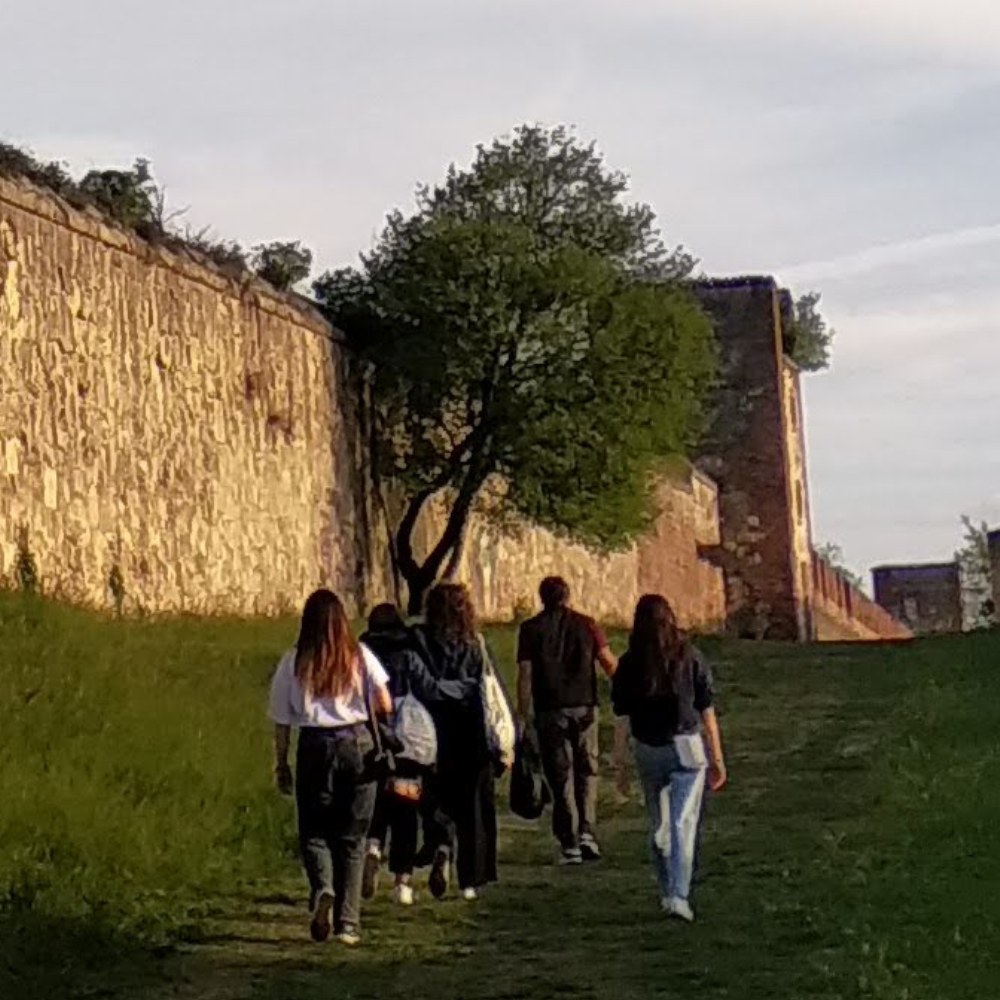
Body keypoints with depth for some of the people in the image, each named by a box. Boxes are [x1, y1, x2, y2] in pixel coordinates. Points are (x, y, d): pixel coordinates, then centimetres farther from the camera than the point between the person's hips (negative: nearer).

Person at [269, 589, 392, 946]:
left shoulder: (293, 663, 1)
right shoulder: (361, 657, 2)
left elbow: (281, 721, 2)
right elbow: (385, 705, -2)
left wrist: (281, 764, 11)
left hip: (314, 747, -1)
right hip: (358, 745, 1)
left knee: (313, 831, 9)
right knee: (351, 836, 8)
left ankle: (322, 890, -20)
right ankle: (348, 923, 6)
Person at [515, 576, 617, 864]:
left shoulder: (531, 629, 2)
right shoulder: (585, 624, 4)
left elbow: (525, 675, -3)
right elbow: (610, 663, -1)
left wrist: (522, 718, 0)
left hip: (550, 711, 0)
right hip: (584, 707, 1)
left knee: (560, 776, 4)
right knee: (587, 770, 13)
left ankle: (569, 845, 3)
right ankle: (587, 832, -2)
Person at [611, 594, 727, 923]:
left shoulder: (629, 664, -2)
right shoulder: (690, 658, -3)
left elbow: (623, 720, -2)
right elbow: (707, 712, -1)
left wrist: (620, 764, 5)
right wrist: (717, 759, 6)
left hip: (647, 750, 2)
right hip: (686, 747, -2)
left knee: (658, 825, 16)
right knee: (684, 823, -3)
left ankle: (667, 892, 24)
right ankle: (679, 896, -14)